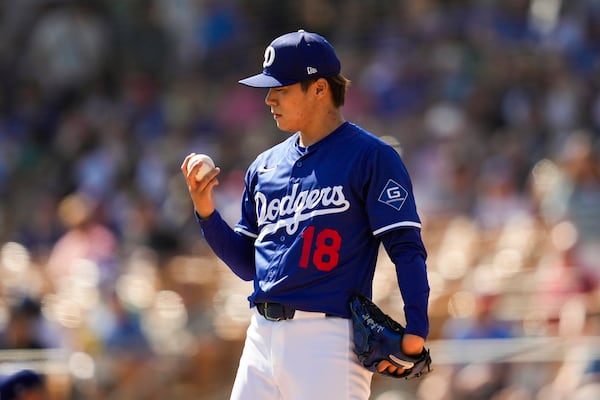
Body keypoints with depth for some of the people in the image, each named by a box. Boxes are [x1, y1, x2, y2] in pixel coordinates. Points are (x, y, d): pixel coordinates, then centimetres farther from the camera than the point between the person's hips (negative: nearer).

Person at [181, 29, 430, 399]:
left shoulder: (370, 157, -4)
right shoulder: (265, 165, 17)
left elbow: (407, 248, -10)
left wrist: (416, 331, -22)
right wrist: (206, 213, 5)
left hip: (330, 339, -7)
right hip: (263, 337, 7)